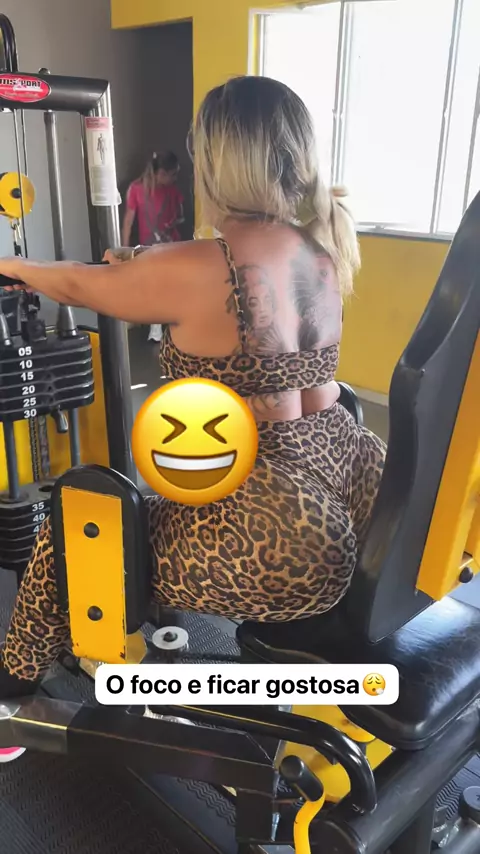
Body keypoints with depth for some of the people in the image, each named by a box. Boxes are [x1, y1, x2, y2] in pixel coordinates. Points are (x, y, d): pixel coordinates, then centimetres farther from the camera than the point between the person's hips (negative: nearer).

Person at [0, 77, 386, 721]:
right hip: (360, 489, 8)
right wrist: (143, 267, 34)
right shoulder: (322, 249, 3)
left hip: (280, 543, -8)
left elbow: (78, 286, 1)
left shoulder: (195, 271, -18)